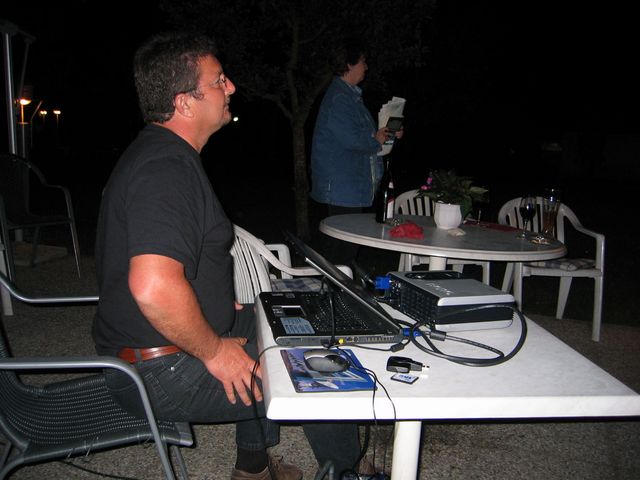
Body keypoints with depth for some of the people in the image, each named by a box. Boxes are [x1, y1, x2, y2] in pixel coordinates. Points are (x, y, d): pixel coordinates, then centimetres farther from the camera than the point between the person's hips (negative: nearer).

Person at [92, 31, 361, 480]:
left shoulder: (156, 153, 10)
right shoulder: (165, 169, -25)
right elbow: (153, 287, -38)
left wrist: (217, 304, 17)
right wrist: (213, 351, -23)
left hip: (137, 346, 11)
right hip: (160, 372, -10)